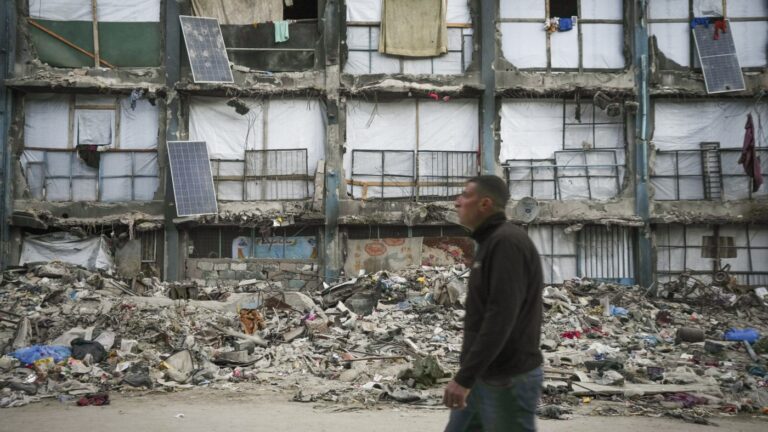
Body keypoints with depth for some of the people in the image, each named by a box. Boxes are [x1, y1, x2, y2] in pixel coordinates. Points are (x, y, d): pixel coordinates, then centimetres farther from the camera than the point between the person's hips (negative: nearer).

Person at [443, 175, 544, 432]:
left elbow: (501, 318, -25)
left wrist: (464, 377, -26)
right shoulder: (490, 243, 14)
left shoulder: (507, 242, -17)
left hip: (508, 380, -10)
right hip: (483, 377, 10)